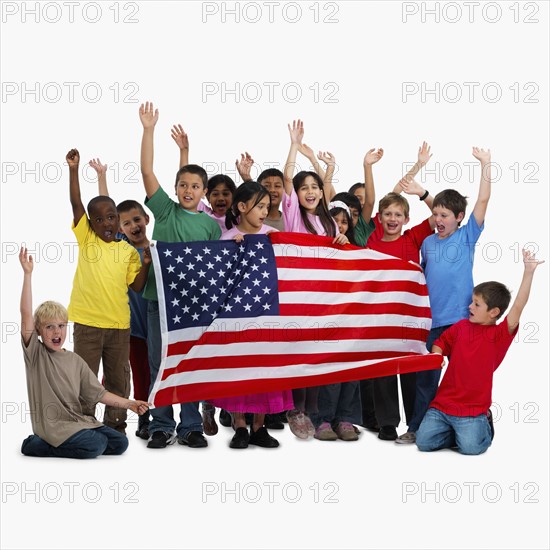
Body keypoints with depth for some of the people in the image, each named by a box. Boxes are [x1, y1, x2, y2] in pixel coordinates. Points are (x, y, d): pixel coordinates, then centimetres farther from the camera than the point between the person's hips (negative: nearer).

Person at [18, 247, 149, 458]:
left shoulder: (75, 361, 11)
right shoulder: (35, 354, -4)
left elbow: (97, 393, 10)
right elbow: (26, 315, -17)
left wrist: (128, 404, -2)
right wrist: (27, 274, -22)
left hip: (78, 420, 6)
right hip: (51, 425, -6)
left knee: (120, 443, -4)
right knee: (96, 445, -24)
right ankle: (35, 445, -6)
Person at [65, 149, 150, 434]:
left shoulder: (128, 250, 5)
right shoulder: (86, 237, 0)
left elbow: (137, 285, 5)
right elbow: (76, 203, -10)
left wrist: (145, 264, -11)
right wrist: (73, 169, -18)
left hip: (119, 323, 2)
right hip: (87, 322, -2)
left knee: (118, 378, 10)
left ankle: (115, 424, 23)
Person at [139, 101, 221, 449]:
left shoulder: (211, 225, 7)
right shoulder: (165, 209, 4)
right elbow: (147, 171, -3)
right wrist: (149, 129, -9)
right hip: (160, 298, 0)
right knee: (160, 365, 4)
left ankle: (190, 427, 15)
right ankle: (162, 427, 13)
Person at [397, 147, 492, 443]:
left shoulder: (467, 236, -1)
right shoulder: (428, 243, 9)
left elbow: (483, 200, -8)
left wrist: (485, 163, -11)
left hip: (461, 318, -3)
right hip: (433, 319, 3)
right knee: (426, 376, 8)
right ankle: (417, 428, 16)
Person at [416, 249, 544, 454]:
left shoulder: (500, 335, -6)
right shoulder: (461, 326, 7)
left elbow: (518, 307, -19)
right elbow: (440, 344, 20)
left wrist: (528, 272, -27)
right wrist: (437, 356, -5)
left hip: (472, 409, -4)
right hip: (442, 403, 4)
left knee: (471, 447, -21)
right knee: (424, 441, -8)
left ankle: (484, 427, 12)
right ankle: (455, 431, 19)